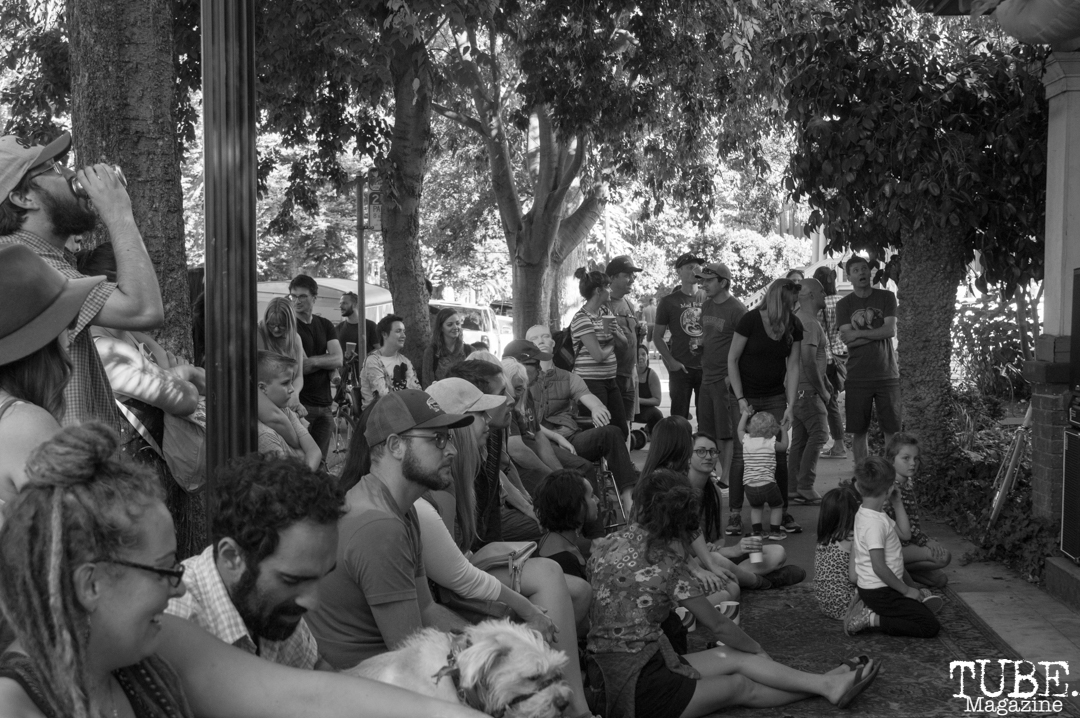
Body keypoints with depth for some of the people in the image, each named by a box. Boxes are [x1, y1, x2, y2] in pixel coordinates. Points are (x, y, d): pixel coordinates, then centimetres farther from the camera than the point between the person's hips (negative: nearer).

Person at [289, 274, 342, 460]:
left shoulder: (325, 325, 13)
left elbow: (339, 360, -2)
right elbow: (300, 366, -12)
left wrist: (312, 361, -12)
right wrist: (326, 362, -4)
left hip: (325, 404, 5)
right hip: (300, 404, -5)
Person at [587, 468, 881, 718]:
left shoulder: (606, 544, 1)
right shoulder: (667, 561, -14)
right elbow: (717, 624, -2)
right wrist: (756, 649, 17)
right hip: (639, 682, -6)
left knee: (733, 657, 8)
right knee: (739, 685, 8)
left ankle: (827, 684, 10)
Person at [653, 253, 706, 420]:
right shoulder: (669, 301, 1)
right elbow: (657, 336, 3)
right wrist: (671, 361, -8)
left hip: (706, 367, 2)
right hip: (681, 368, -2)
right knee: (679, 418, 2)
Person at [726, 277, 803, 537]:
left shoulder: (794, 326, -2)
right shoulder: (751, 320, -14)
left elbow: (793, 367, 0)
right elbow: (732, 360, -9)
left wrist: (790, 406, -6)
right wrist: (741, 400, -13)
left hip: (775, 398, 3)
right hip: (745, 396, -3)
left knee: (779, 454, 2)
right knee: (741, 454, -4)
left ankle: (783, 512, 12)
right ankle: (735, 514, 4)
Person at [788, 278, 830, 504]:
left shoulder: (798, 320, 18)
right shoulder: (810, 323, -16)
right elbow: (809, 362, -23)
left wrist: (826, 384, 21)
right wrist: (823, 391, -13)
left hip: (796, 390, 10)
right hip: (808, 390, -10)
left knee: (799, 438, 11)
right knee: (818, 434, -9)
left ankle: (793, 487, 14)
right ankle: (805, 488, -9)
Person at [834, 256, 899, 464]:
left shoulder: (886, 297, 6)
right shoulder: (844, 304, 6)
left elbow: (891, 330, -6)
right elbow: (847, 339, -6)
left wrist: (859, 333, -7)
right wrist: (877, 333, -10)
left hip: (887, 374, 0)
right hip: (857, 377, 0)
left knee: (892, 429, -1)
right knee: (858, 431, 2)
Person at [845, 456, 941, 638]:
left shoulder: (864, 513, 5)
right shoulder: (874, 523, -24)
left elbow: (905, 534, 12)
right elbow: (879, 567, -26)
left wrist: (897, 503, 6)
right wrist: (905, 590, -14)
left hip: (870, 588, 10)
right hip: (880, 593, -10)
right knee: (931, 627, -9)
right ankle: (872, 619, -9)